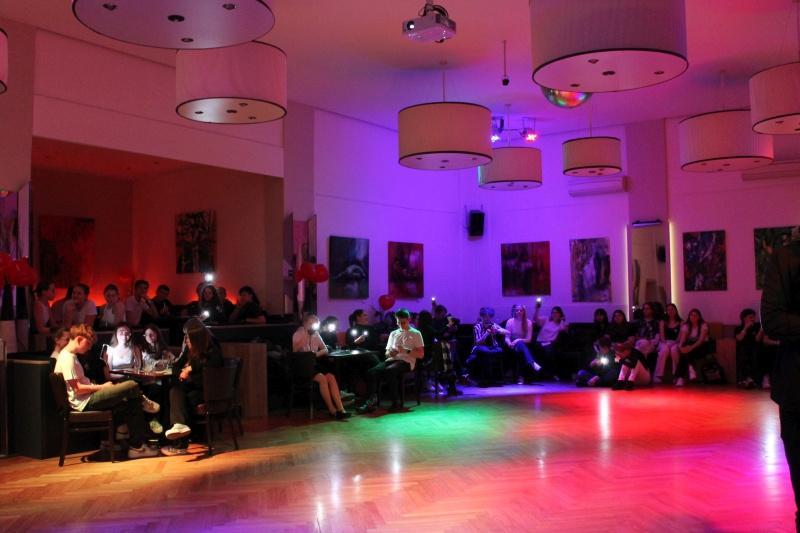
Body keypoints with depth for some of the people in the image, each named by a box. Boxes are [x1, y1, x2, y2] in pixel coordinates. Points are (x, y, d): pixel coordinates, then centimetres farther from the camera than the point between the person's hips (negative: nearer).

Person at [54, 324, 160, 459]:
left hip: (89, 399, 11)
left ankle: (137, 446, 8)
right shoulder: (67, 358, -14)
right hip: (86, 403, -11)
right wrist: (101, 387, -11)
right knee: (132, 386, -19)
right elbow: (77, 389, -20)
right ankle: (144, 402, 17)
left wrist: (98, 386, 3)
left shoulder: (71, 356, 17)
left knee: (132, 405, 6)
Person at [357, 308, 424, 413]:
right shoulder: (393, 333, 26)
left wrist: (406, 351, -12)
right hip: (392, 360, 5)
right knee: (371, 372, -24)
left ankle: (395, 403, -29)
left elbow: (421, 354, 3)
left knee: (389, 371, -38)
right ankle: (370, 402, -28)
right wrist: (389, 353, -1)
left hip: (406, 361, -5)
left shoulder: (416, 334, 11)